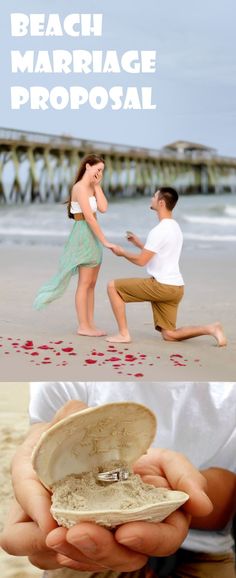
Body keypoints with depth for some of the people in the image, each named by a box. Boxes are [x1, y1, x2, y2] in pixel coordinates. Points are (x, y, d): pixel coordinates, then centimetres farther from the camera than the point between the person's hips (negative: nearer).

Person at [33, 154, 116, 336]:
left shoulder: (91, 188, 15)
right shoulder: (80, 187, -13)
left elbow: (103, 208, 0)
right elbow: (89, 217, -19)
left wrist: (97, 186, 2)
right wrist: (105, 241, -20)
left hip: (93, 237, 9)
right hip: (84, 235, -9)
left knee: (91, 284, 8)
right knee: (84, 283, -7)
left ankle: (90, 324, 12)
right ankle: (83, 326, -4)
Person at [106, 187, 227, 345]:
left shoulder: (159, 230, -15)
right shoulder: (175, 227, 15)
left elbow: (141, 261, -14)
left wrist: (122, 252, 3)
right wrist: (139, 244, 26)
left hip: (161, 285, -9)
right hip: (176, 286, 9)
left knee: (113, 286, 1)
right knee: (169, 335, 13)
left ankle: (124, 334, -1)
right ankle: (210, 329, -3)